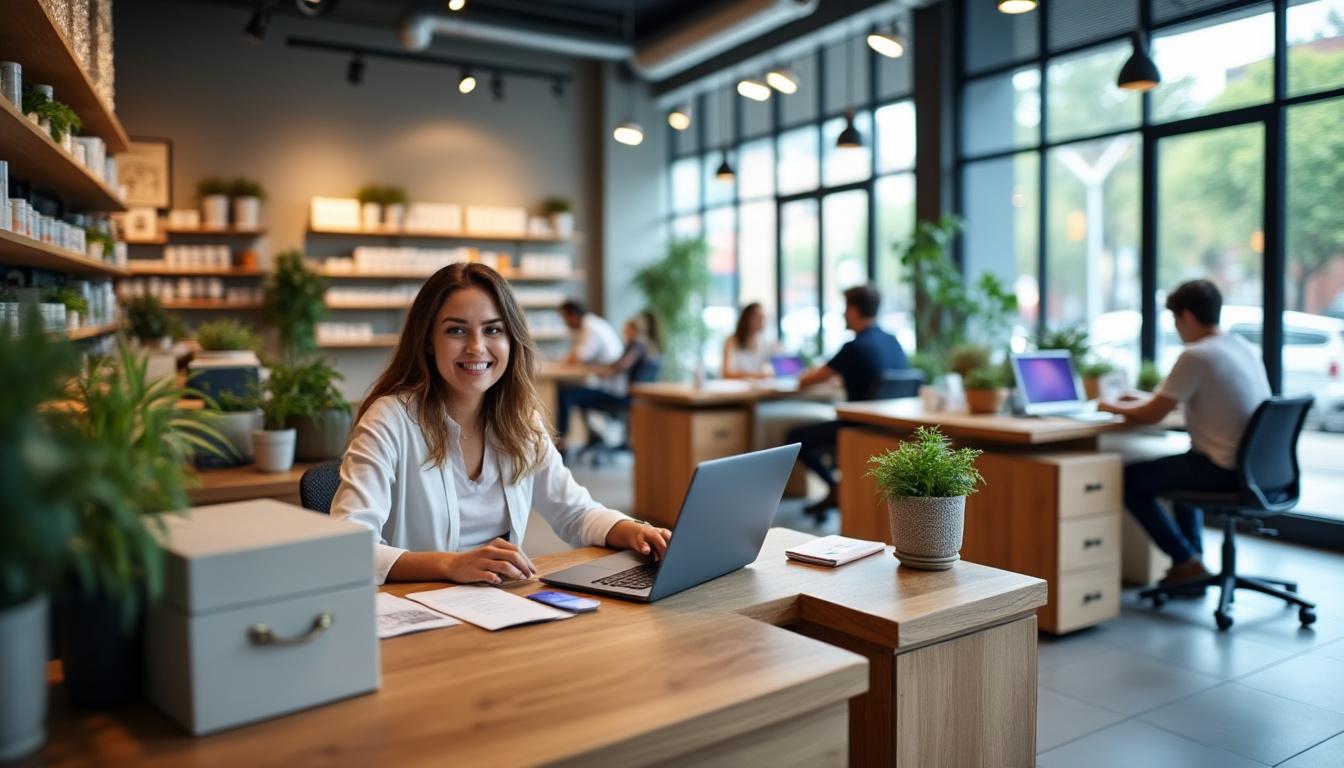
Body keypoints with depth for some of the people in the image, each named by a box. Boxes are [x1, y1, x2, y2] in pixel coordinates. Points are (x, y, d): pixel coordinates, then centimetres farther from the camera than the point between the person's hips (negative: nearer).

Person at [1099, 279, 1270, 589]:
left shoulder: (1195, 356, -17)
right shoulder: (1244, 348, 9)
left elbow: (1151, 416, -13)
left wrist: (1115, 407, 6)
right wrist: (1150, 398, 24)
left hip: (1225, 470, -9)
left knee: (1130, 480, 1)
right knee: (1182, 467, 35)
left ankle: (1186, 561, 7)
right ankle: (1193, 558, 32)